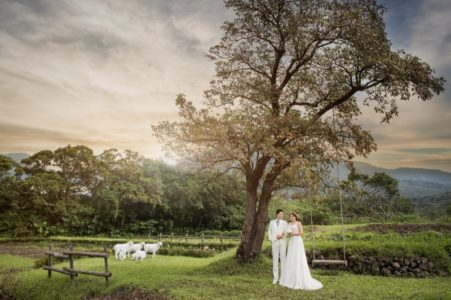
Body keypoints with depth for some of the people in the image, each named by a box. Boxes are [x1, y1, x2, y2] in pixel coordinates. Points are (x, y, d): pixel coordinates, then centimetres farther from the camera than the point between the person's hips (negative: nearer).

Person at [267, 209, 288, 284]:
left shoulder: (285, 222, 6)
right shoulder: (272, 222, 9)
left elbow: (287, 232, -2)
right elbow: (269, 232, 14)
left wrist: (282, 235, -21)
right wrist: (271, 240, 0)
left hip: (282, 242, -1)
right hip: (274, 242, 1)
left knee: (283, 259, -3)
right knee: (275, 259, 1)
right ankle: (275, 277, 7)